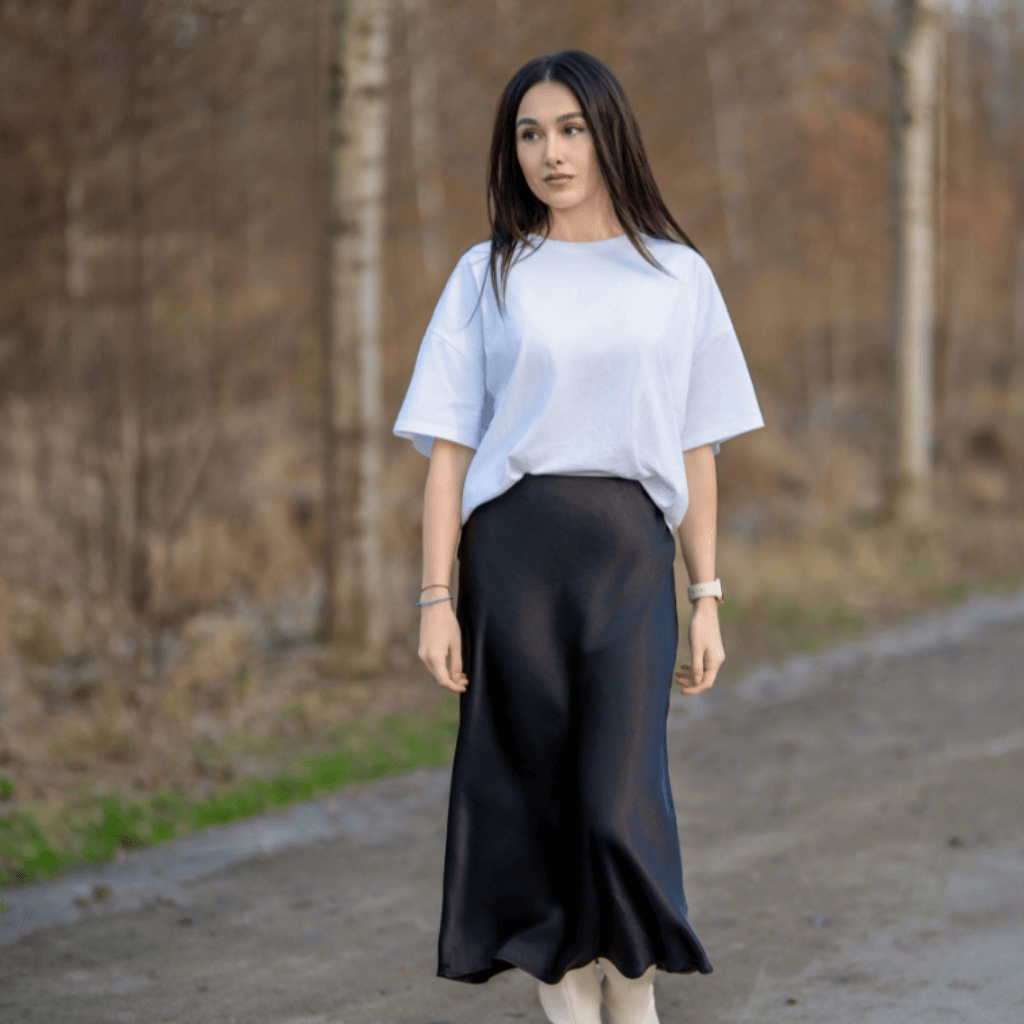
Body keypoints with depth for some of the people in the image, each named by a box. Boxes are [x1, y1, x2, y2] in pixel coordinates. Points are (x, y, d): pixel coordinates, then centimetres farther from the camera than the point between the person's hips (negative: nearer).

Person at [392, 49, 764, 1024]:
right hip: (514, 543, 0)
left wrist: (706, 599, 7)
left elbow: (696, 452, 12)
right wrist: (436, 598, -3)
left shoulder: (678, 277, 11)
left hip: (629, 551, 0)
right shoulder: (489, 276, 9)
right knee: (535, 795, 1)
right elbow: (449, 447, 5)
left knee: (620, 798, -9)